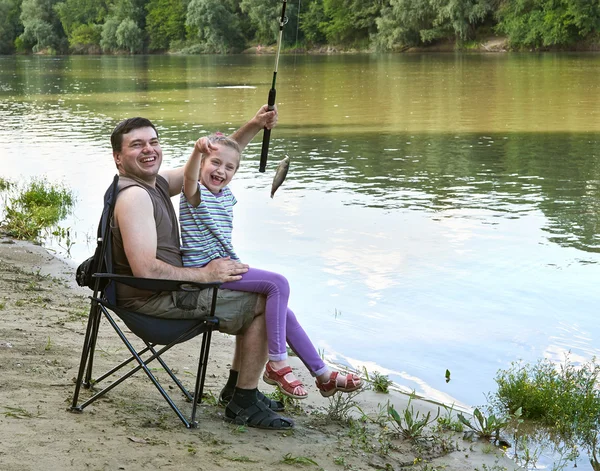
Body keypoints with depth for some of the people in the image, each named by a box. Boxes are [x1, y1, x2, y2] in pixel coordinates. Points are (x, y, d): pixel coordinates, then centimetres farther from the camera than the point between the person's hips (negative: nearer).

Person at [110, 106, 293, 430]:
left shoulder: (157, 182, 9)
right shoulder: (133, 195, -22)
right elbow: (145, 269, -30)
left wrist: (254, 126, 3)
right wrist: (205, 274, -19)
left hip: (168, 291, 10)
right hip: (154, 300, -10)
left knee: (254, 294, 21)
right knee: (264, 302, -6)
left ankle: (237, 386, 28)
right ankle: (243, 404, 1)